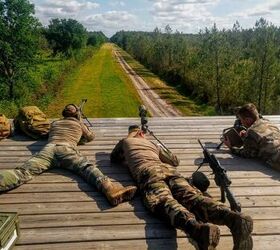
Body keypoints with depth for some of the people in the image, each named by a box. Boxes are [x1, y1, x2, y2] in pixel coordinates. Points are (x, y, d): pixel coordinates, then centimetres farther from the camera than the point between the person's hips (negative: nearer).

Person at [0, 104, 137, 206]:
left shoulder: (54, 123, 36)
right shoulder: (79, 123, 29)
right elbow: (91, 137, 44)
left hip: (49, 148, 3)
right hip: (67, 149, -2)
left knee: (23, 171, -19)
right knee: (87, 168, -23)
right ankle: (109, 188, -52)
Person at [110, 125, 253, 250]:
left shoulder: (124, 141, 33)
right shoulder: (152, 144, 41)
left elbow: (114, 158, 49)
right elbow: (175, 161, 47)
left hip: (146, 171, -3)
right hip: (167, 169, 4)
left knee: (164, 201, -31)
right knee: (191, 196, -21)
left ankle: (198, 228, -64)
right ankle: (234, 219, -50)